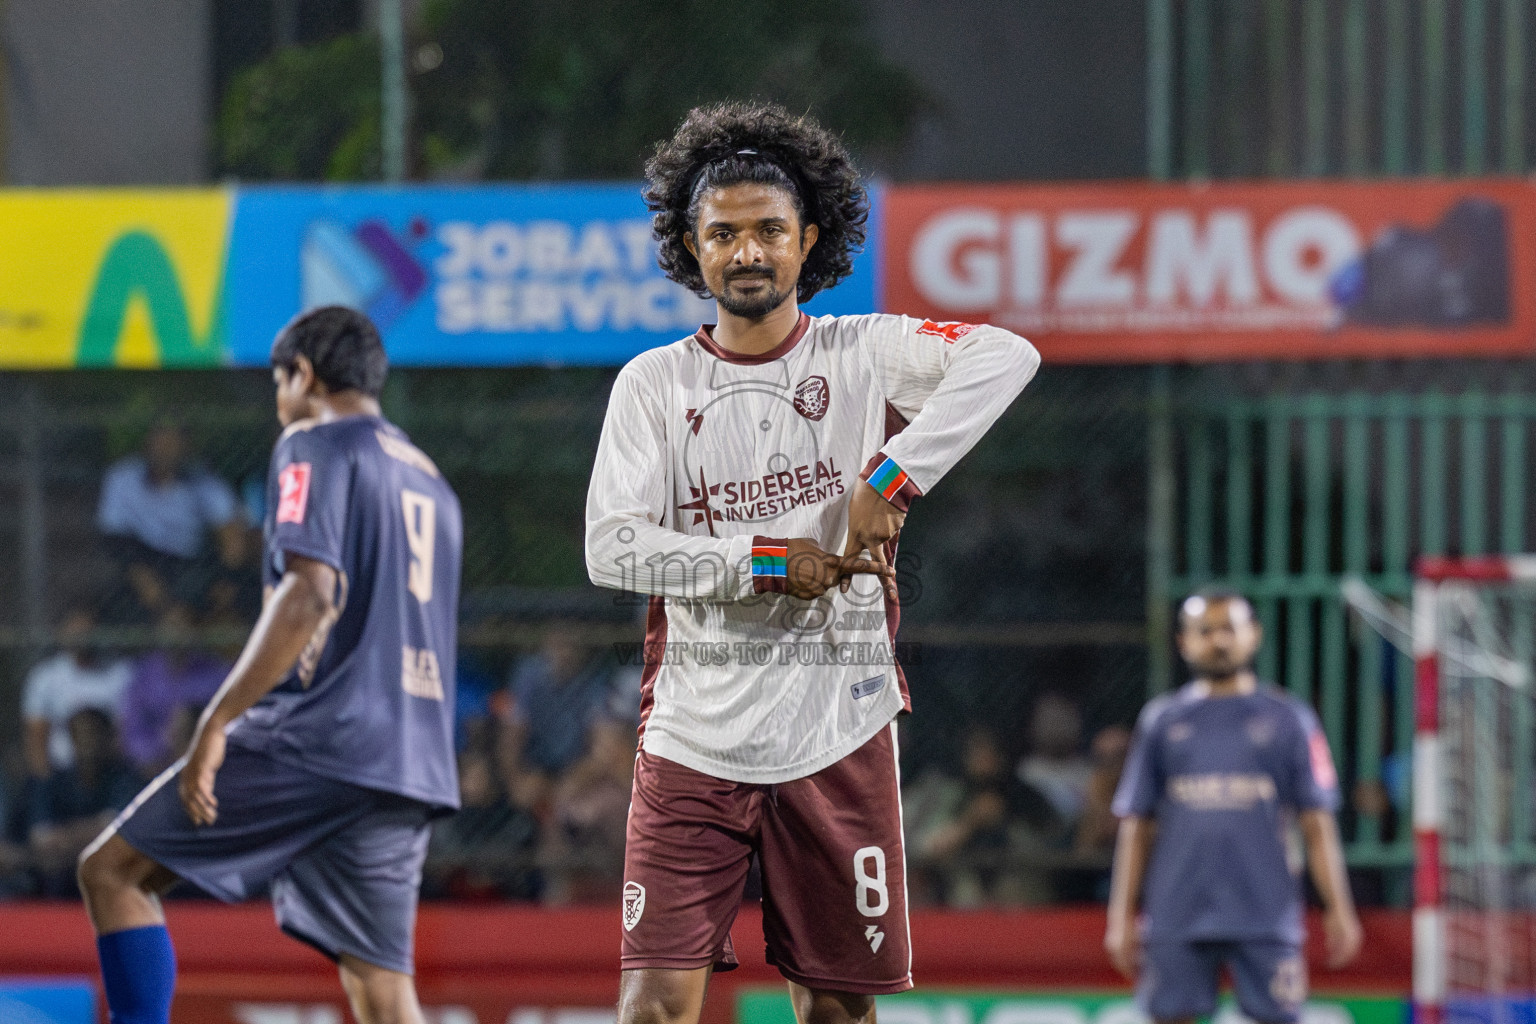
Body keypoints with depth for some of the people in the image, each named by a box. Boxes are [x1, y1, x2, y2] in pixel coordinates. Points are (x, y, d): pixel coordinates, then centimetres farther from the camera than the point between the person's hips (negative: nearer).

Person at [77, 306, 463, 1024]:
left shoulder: (315, 446, -1)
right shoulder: (431, 482, 25)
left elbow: (309, 594, -16)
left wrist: (217, 722, -18)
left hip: (314, 736, -8)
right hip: (412, 769, 8)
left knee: (111, 870, 2)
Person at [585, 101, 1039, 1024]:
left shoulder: (865, 354, 2)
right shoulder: (654, 384, 5)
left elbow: (1007, 358, -16)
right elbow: (613, 548, -5)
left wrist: (891, 478, -25)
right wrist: (767, 560, -14)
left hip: (839, 738, 0)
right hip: (693, 739, 0)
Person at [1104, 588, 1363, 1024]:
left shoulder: (1288, 719, 8)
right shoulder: (1162, 722, 11)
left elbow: (1317, 824, 5)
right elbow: (1135, 826, 12)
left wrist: (1338, 908, -3)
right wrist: (1122, 917, 6)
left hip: (1265, 918, -1)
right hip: (1176, 918, 1)